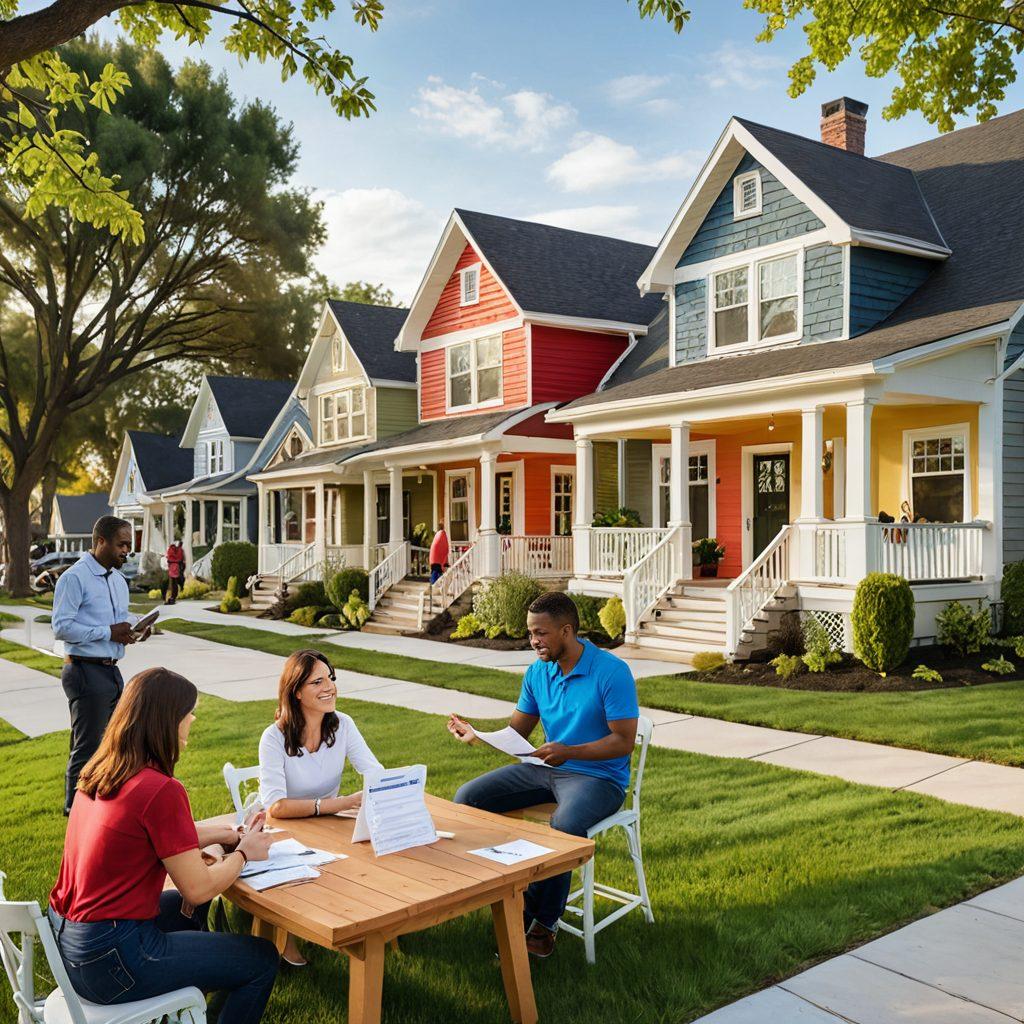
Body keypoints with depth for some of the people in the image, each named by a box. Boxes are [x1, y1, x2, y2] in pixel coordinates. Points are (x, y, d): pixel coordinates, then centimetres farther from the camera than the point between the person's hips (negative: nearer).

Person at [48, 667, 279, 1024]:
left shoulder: (97, 771, 2)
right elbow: (198, 889, -17)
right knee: (263, 959, 4)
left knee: (186, 906, 33)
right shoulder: (162, 790, -23)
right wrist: (243, 852, 0)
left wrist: (211, 835, 13)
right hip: (109, 960, -9)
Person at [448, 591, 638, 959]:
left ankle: (544, 923, -14)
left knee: (564, 826, -38)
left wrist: (569, 752, -29)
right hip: (545, 768, 7)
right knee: (466, 798, -9)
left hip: (598, 777, -6)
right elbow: (516, 731, 9)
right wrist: (476, 734, -10)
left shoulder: (612, 672, -16)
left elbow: (624, 742, -17)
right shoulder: (538, 671, 4)